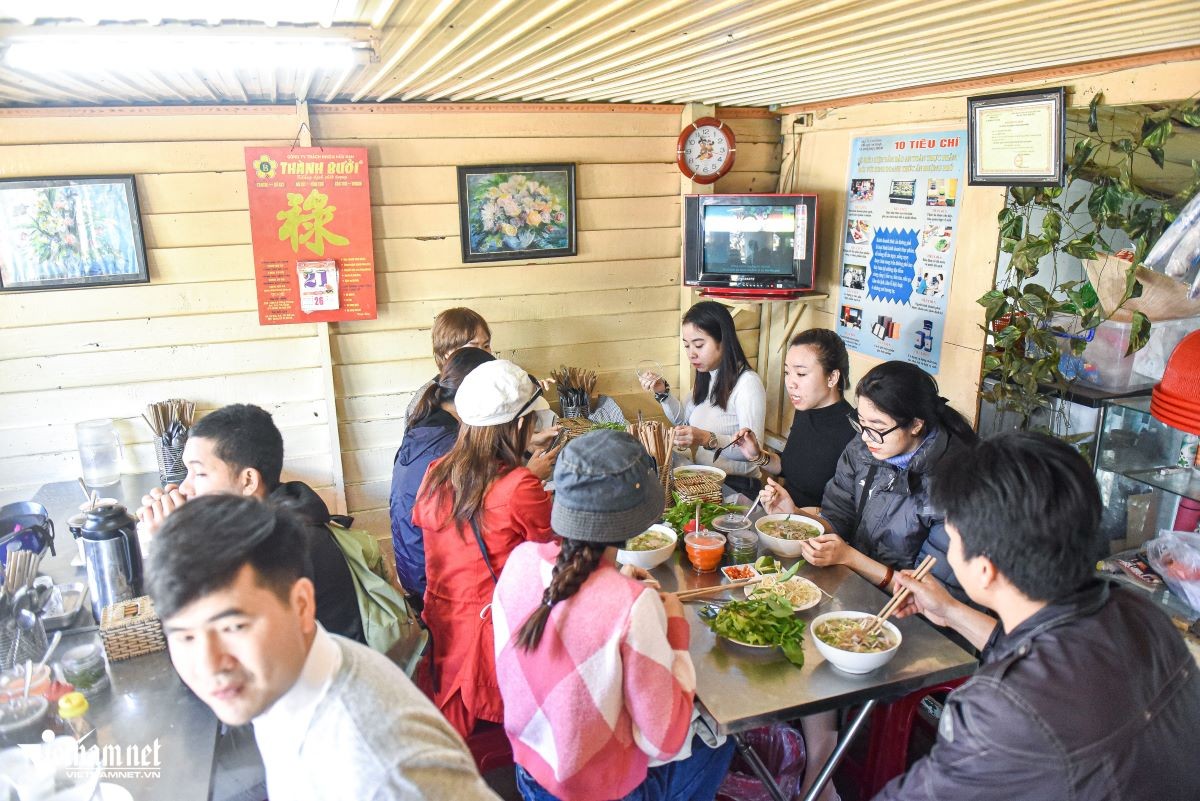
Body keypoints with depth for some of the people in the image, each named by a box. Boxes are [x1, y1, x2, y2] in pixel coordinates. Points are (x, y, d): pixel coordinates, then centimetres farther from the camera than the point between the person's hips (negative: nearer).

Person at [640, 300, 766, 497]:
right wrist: (662, 392, 6)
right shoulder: (706, 378, 11)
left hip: (736, 485, -7)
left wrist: (708, 439, -36)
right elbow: (683, 420, 22)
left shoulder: (748, 382, -16)